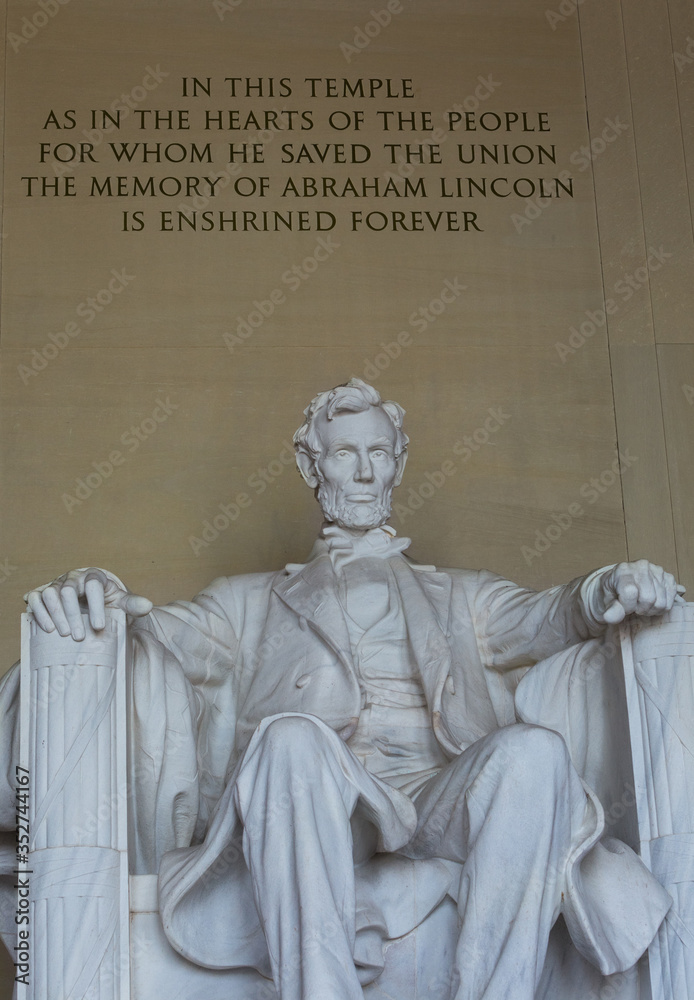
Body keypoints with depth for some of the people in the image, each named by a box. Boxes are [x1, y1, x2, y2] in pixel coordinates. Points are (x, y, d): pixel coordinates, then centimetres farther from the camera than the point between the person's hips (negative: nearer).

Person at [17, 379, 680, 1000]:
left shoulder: (459, 598, 33)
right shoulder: (253, 602, 31)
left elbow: (542, 618, 14)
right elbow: (176, 636, 14)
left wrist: (607, 591, -10)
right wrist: (93, 597, -10)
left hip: (436, 796, 1)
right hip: (309, 805, -1)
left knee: (534, 751, -32)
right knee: (291, 739, -37)